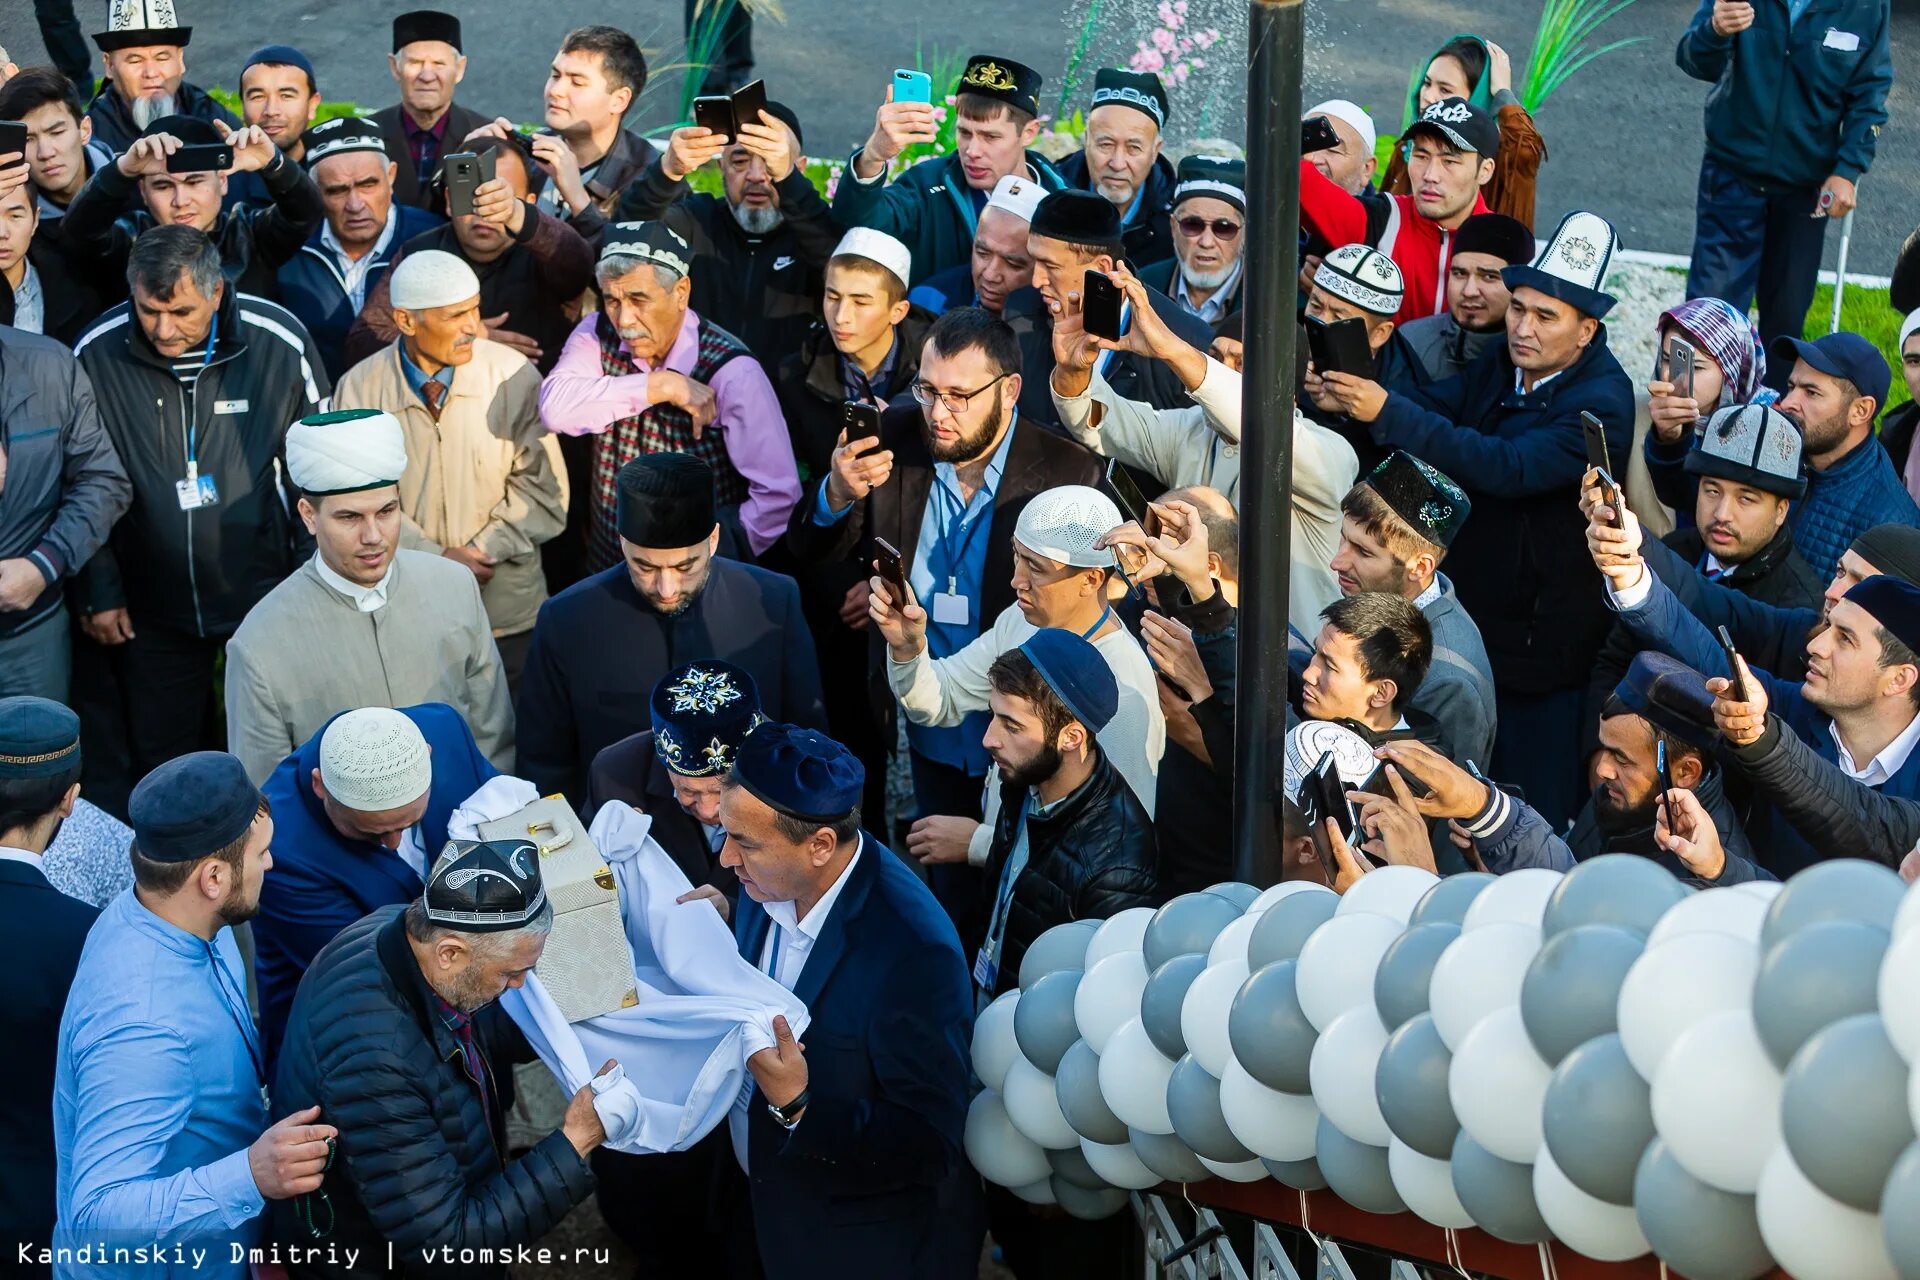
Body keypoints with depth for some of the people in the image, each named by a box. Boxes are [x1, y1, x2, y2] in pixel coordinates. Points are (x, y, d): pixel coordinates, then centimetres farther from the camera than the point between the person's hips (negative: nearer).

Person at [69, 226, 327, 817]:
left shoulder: (278, 342, -12)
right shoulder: (96, 354, -10)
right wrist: (97, 592, 1)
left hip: (266, 592, -1)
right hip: (150, 608, 1)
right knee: (161, 768, 12)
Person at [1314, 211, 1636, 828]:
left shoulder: (1602, 401, -18)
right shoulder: (1502, 366, 6)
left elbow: (1510, 468, -30)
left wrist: (1389, 412, -35)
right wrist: (1350, 392, -21)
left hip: (1540, 638, -7)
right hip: (1470, 614, 7)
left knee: (1536, 814, 0)